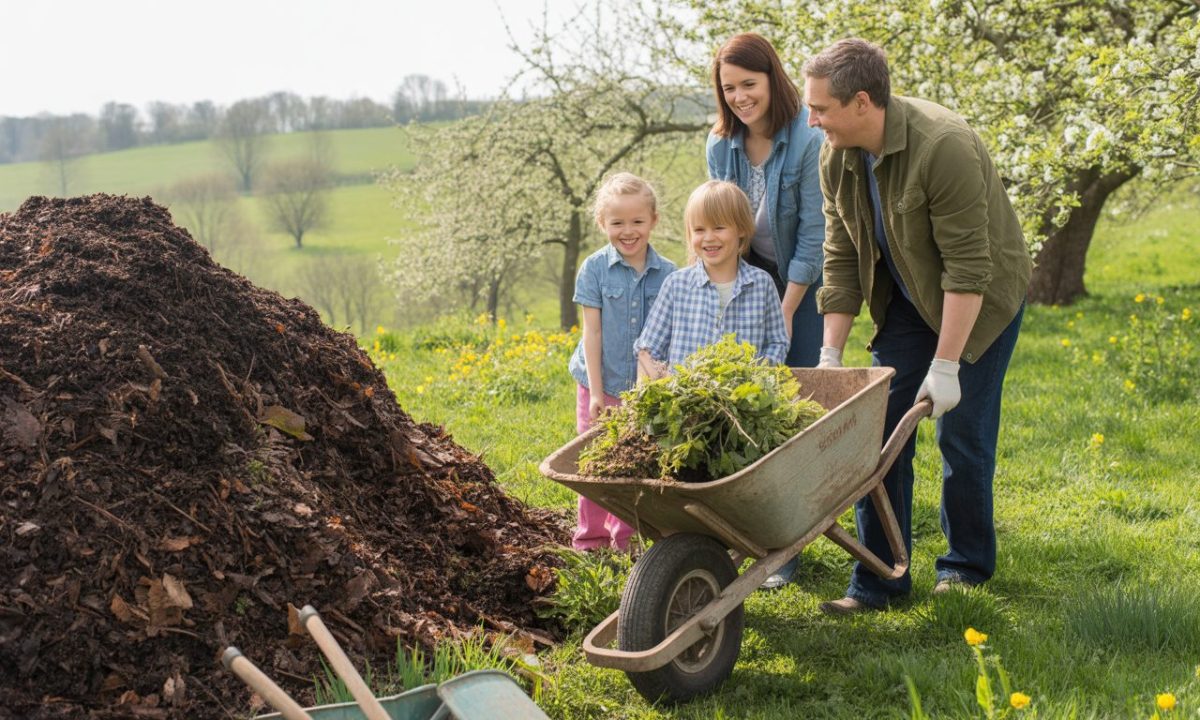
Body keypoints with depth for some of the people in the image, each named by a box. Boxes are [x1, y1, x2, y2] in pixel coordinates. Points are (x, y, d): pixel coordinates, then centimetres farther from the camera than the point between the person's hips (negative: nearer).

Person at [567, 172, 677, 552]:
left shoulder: (667, 274, -5)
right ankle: (590, 539, 23)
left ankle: (626, 541, 21)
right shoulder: (595, 268, -7)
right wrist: (595, 392, -8)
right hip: (602, 384, -1)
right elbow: (592, 332, -7)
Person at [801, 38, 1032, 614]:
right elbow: (841, 260, -2)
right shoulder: (837, 158, -9)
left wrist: (945, 365, -27)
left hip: (980, 299, -6)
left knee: (961, 434, -3)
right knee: (881, 430, 0)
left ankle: (967, 566, 20)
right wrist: (830, 355, -5)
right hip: (907, 301, 6)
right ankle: (878, 581, 7)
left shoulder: (943, 147, -31)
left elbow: (967, 268, -29)